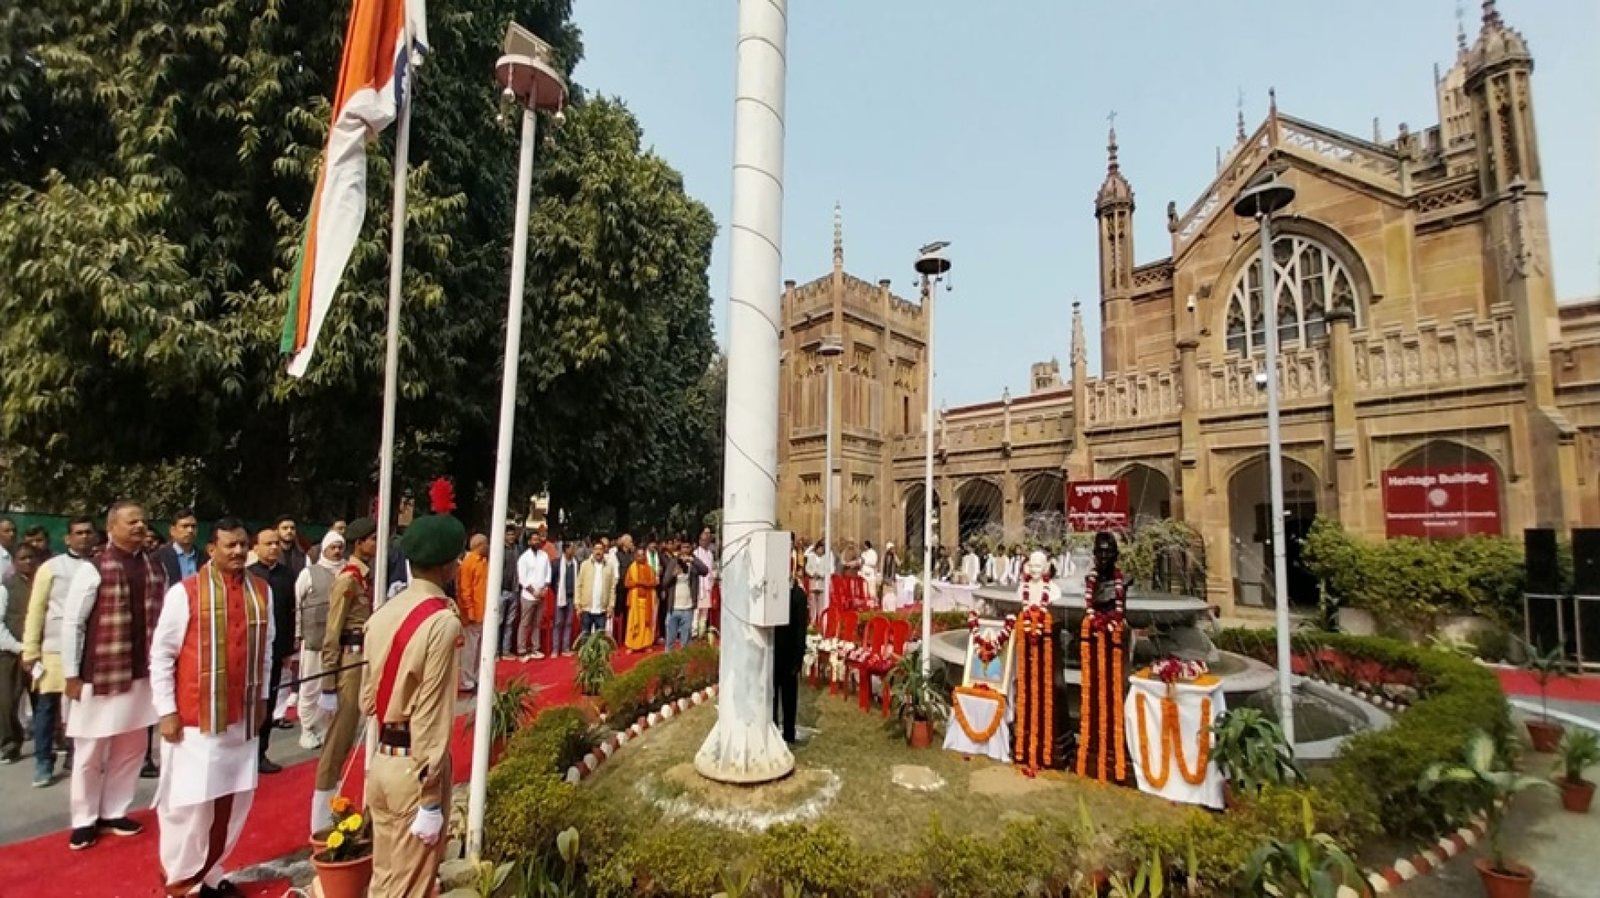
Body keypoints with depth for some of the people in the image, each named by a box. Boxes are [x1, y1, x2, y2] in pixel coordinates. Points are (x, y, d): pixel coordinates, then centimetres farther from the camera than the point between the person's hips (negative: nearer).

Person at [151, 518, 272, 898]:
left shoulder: (262, 590, 3)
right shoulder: (185, 592, -10)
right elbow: (161, 655, -6)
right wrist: (167, 711, -8)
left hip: (242, 716, 4)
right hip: (195, 717, -4)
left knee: (235, 798, 11)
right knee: (190, 800, 4)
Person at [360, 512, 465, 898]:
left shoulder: (382, 614, 4)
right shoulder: (442, 621, -20)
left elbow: (367, 697, 10)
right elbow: (432, 714, -20)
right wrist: (431, 800, -14)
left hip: (381, 760, 7)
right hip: (416, 767, -7)